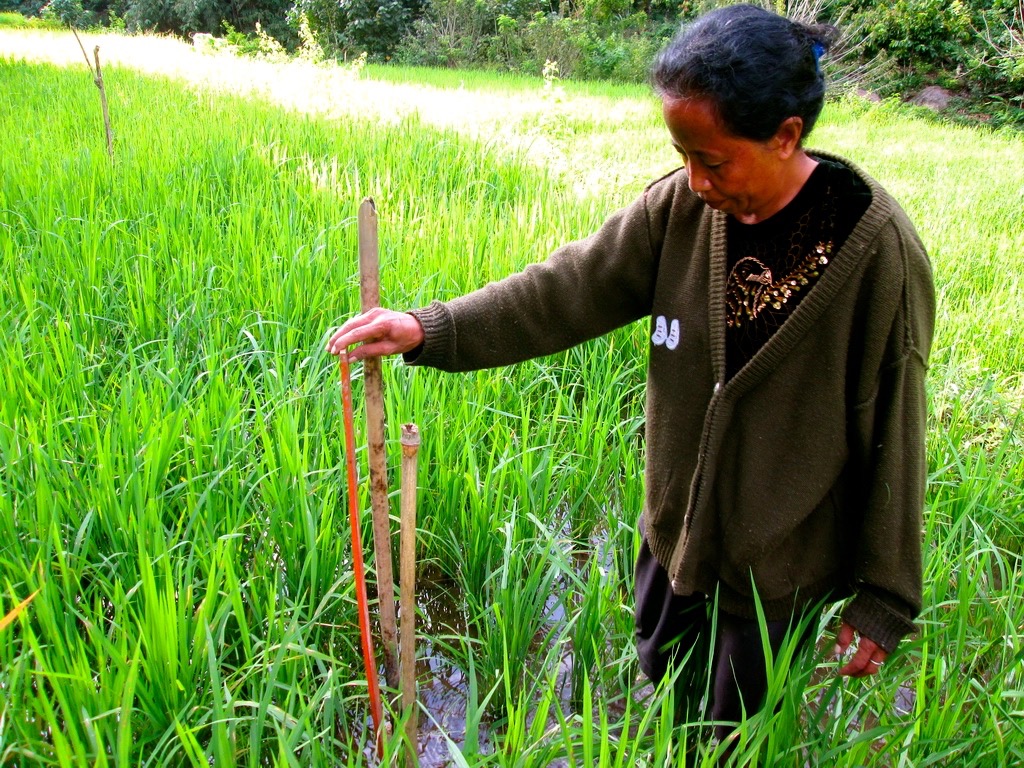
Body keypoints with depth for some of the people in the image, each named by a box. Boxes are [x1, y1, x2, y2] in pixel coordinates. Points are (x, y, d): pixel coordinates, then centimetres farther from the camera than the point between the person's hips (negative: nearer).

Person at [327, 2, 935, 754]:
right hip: (673, 533, 4)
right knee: (659, 689, 27)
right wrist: (430, 330, -24)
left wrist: (881, 600, -7)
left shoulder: (878, 252, -23)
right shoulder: (683, 206, -12)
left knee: (731, 740, 17)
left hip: (778, 570, -4)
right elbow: (567, 288, -12)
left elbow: (892, 439, -16)